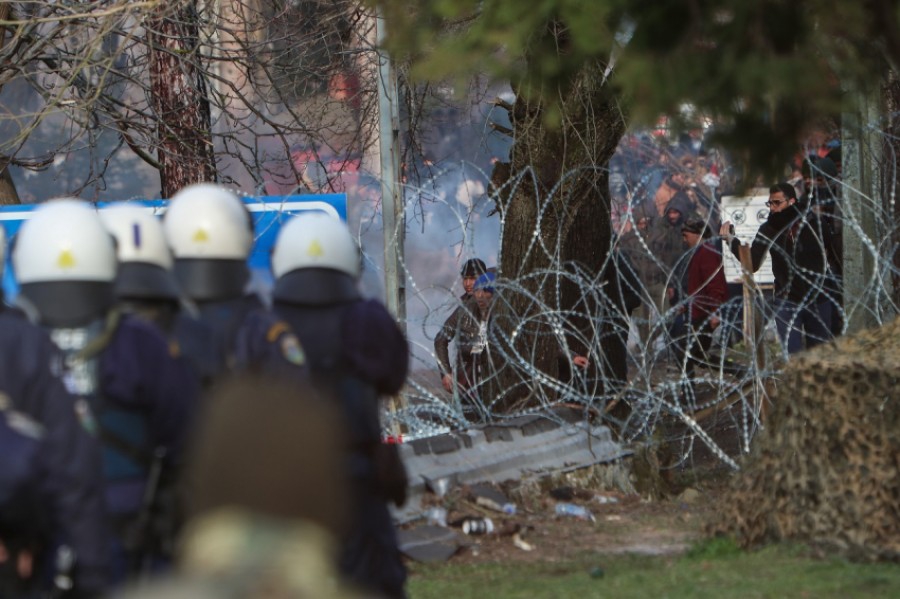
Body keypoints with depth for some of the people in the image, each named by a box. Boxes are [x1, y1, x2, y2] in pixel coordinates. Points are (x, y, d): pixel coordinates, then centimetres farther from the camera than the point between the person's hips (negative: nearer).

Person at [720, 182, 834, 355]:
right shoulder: (769, 230, -4)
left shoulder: (812, 222, -5)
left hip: (817, 299, 0)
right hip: (787, 300, 0)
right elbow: (752, 264, -6)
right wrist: (731, 240, -12)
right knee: (791, 354, -3)